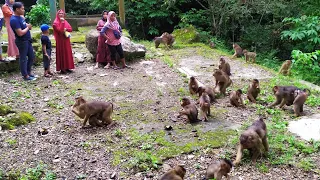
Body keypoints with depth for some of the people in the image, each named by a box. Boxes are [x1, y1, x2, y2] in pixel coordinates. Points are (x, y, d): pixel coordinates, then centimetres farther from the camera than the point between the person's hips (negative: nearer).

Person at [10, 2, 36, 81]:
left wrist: (28, 25, 0)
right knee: (23, 58, 2)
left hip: (27, 40, 9)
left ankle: (28, 72, 30)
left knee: (31, 56, 17)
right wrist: (28, 27, -11)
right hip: (22, 41, -9)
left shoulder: (20, 17, 7)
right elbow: (20, 33, -26)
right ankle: (25, 76, 12)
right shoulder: (14, 20, -22)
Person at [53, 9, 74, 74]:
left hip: (66, 40, 7)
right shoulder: (56, 22, -8)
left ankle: (67, 67, 15)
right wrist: (62, 22, -20)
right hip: (60, 41, -7)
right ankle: (62, 69, 1)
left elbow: (70, 29, 7)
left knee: (67, 53, 8)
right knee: (61, 53, -4)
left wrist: (66, 29, -11)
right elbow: (59, 30, -21)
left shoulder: (65, 21, 13)